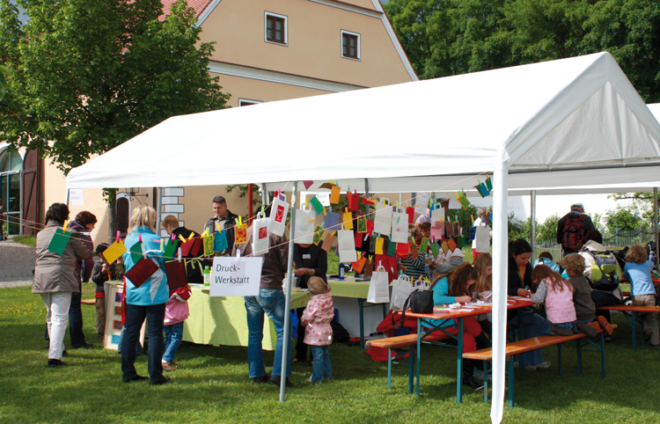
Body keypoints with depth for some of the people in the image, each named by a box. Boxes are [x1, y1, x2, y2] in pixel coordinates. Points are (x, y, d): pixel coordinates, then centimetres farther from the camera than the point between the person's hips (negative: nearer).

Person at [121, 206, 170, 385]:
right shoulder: (153, 239, -12)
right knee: (155, 333, 0)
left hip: (133, 293, 6)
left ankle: (128, 372, 16)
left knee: (130, 332, 11)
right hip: (153, 292, -6)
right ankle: (155, 375, 3)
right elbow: (163, 263, -8)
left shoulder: (128, 239, 6)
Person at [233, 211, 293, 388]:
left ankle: (257, 374, 18)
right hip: (270, 288, -5)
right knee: (283, 330, 3)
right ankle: (279, 373, -3)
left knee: (254, 333, 14)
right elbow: (285, 263, -5)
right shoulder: (277, 234, -7)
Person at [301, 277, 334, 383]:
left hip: (316, 333, -7)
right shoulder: (329, 299, 1)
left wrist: (302, 322, 5)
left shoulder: (313, 302, -19)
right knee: (325, 354, 19)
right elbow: (332, 314, 10)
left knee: (317, 355, -1)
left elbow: (307, 317, -15)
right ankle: (327, 374, 27)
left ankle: (317, 377, 5)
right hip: (327, 330, 7)